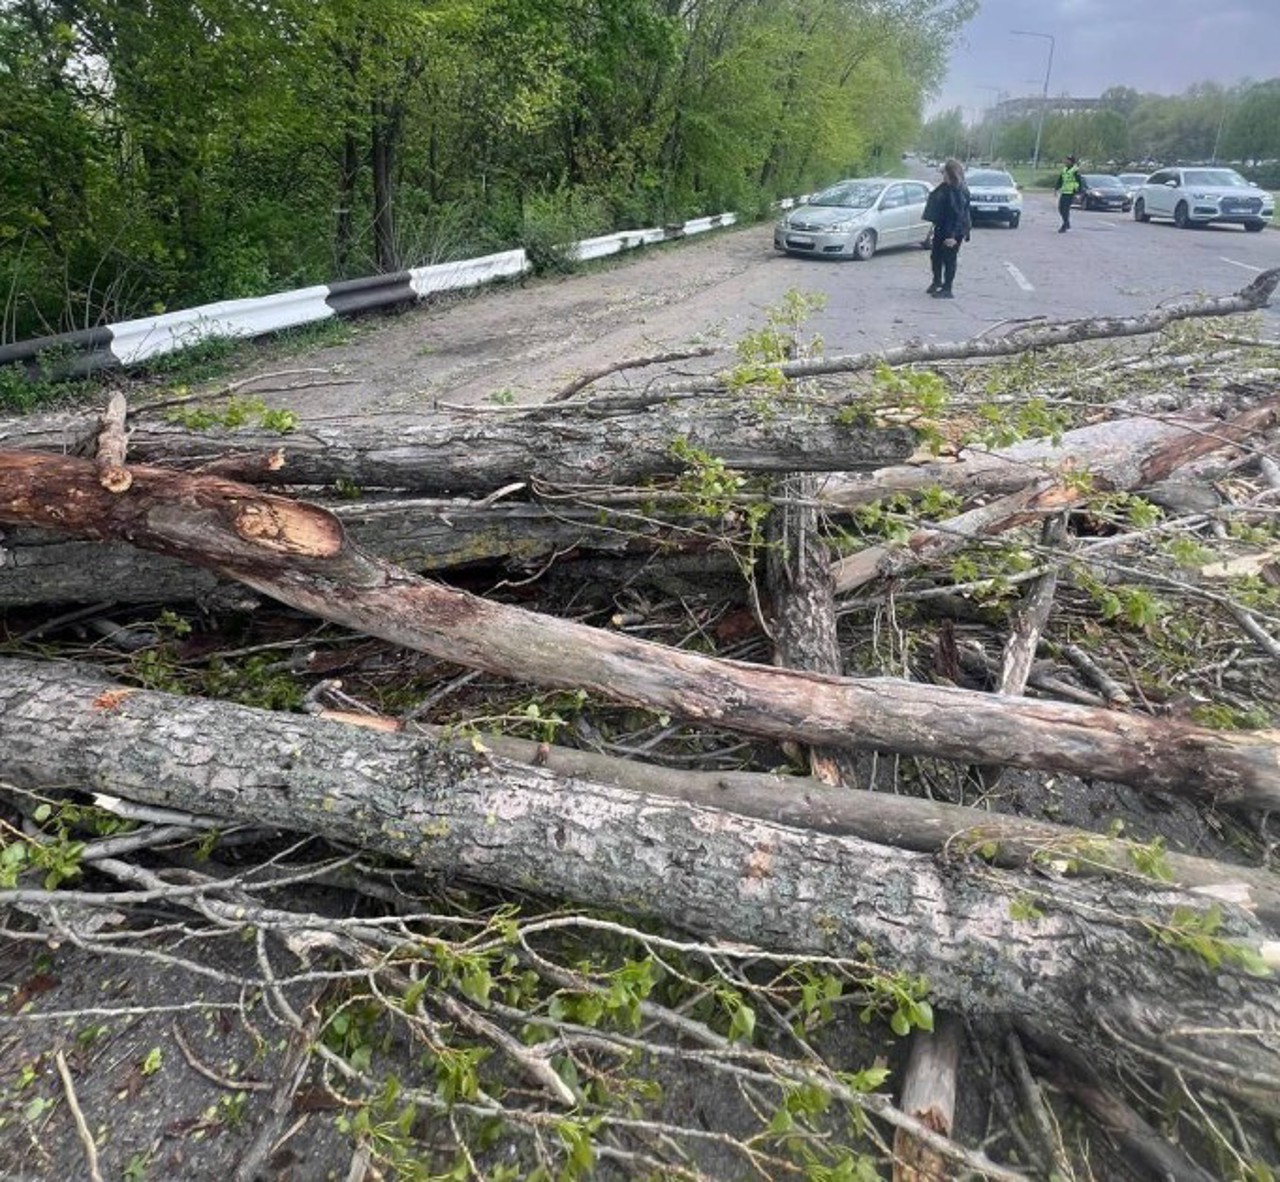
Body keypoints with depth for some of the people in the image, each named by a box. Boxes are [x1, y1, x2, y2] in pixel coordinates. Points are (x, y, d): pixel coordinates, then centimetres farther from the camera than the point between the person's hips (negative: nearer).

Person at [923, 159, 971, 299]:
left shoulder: (960, 192, -19)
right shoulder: (944, 188, 6)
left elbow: (959, 214, -22)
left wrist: (953, 235, -25)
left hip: (953, 231, -8)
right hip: (941, 228, 9)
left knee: (949, 259, -1)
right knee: (935, 255, 17)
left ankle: (947, 289, 8)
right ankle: (937, 281, 37)